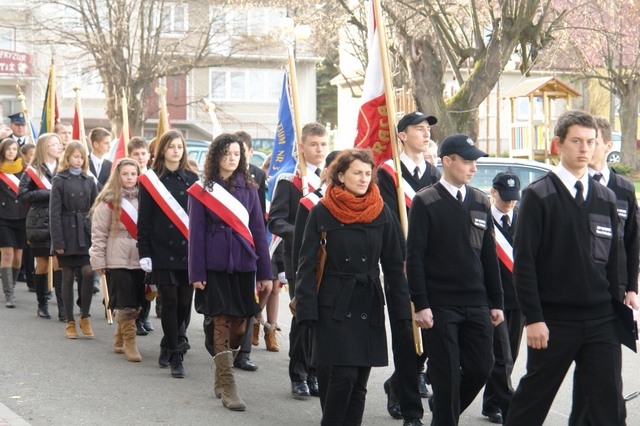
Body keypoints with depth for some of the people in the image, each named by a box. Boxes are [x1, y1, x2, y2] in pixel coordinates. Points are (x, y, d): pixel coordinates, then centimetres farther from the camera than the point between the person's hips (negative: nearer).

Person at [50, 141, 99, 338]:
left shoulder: (89, 180, 8)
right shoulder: (59, 180, -1)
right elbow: (55, 213, -5)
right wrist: (57, 241, -11)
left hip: (86, 233, 2)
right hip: (67, 234, -2)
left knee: (88, 273, -11)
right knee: (68, 277, 4)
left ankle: (85, 317, 5)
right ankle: (70, 322, 11)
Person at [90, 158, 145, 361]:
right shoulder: (108, 202, -3)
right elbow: (98, 234, -2)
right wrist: (98, 261, -5)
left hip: (139, 260, 4)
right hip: (117, 261, -4)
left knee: (135, 305, 6)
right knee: (126, 306, -6)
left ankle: (119, 341, 21)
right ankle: (130, 345, 0)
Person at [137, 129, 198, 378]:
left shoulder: (191, 179, 9)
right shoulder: (150, 180, 2)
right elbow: (144, 220, 0)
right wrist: (144, 253, -6)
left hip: (188, 250, 3)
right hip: (162, 252, -3)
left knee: (184, 304, 4)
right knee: (170, 302, -6)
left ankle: (167, 346, 26)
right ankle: (175, 357, 0)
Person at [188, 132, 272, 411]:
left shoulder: (249, 189, 8)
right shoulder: (201, 191, 1)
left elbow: (258, 230, 8)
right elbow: (196, 233, 0)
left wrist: (265, 272, 5)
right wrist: (197, 273, -6)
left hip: (243, 265, 3)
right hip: (216, 266, -3)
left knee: (239, 326, 6)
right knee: (223, 323, -7)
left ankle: (220, 378, 26)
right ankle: (227, 388, -5)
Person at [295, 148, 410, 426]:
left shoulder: (381, 212, 5)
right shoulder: (321, 212, -2)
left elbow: (393, 264, 8)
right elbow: (306, 265, -2)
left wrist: (402, 308, 2)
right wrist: (306, 309, -9)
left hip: (369, 305, 3)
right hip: (334, 306, -3)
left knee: (359, 381, 4)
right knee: (343, 374, -11)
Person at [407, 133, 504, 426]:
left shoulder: (480, 202, 10)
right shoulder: (425, 202, -5)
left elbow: (489, 256, 13)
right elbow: (414, 257, -8)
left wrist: (496, 302, 10)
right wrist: (420, 305, -14)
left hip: (476, 305, 5)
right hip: (440, 306, -5)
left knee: (481, 369, 6)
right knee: (446, 375, -2)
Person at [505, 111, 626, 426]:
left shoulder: (606, 198, 10)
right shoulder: (538, 196, -5)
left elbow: (612, 261, 13)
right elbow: (523, 261, -9)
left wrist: (616, 310, 8)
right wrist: (533, 318, -13)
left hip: (601, 321, 4)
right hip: (554, 321, -4)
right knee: (532, 400, 7)